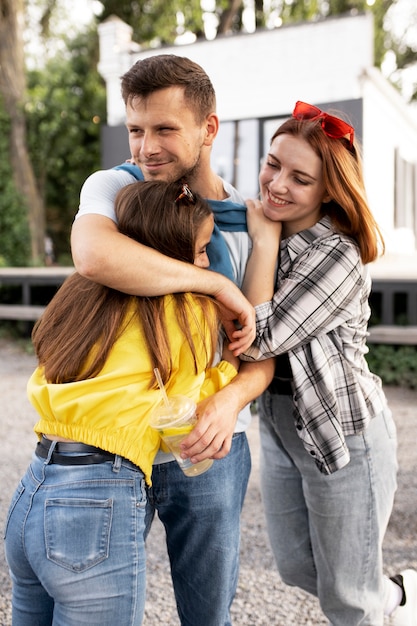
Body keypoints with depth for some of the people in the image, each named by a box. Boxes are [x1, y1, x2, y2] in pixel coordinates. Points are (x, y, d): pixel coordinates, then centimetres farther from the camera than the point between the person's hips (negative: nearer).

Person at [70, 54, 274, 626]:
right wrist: (219, 285, -27)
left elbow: (261, 351, -2)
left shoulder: (246, 221, -3)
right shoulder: (113, 187, -8)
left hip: (208, 449, 2)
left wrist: (231, 399, -24)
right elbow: (95, 257, -34)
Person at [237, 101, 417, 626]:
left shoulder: (338, 257, -24)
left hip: (343, 434, -7)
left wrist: (265, 238, -22)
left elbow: (259, 340, -28)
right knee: (297, 570, 22)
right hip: (278, 425, 7)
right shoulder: (260, 230, 0)